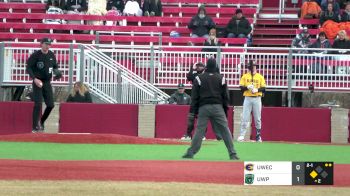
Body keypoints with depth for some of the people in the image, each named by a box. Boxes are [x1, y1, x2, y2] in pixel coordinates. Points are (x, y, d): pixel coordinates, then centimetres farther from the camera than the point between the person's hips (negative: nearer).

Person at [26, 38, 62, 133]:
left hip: (47, 82, 5)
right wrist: (34, 79, -22)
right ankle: (35, 126, -6)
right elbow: (28, 68, -10)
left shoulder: (51, 55, 7)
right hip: (38, 82, -5)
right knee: (38, 104, -12)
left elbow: (55, 67, 19)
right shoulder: (35, 55, -9)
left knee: (50, 105, 2)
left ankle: (41, 122, 24)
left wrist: (57, 73, -4)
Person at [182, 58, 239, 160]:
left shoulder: (199, 78, 3)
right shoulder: (221, 78, 5)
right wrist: (225, 110, 14)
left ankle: (190, 152, -4)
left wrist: (195, 110, 10)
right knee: (225, 130, 1)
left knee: (199, 130, 0)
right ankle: (232, 154, -2)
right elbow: (225, 96, 7)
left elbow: (195, 96, 4)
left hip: (203, 107, 0)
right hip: (217, 107, 0)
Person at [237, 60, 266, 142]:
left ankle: (258, 135, 13)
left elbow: (263, 88, 1)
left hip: (257, 99, 1)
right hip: (247, 98, -1)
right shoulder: (245, 76, 7)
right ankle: (241, 136, -7)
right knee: (245, 118, -6)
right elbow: (241, 87, 1)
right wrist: (247, 87, -18)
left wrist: (257, 89, -17)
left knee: (258, 118, 4)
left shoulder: (260, 76, 7)